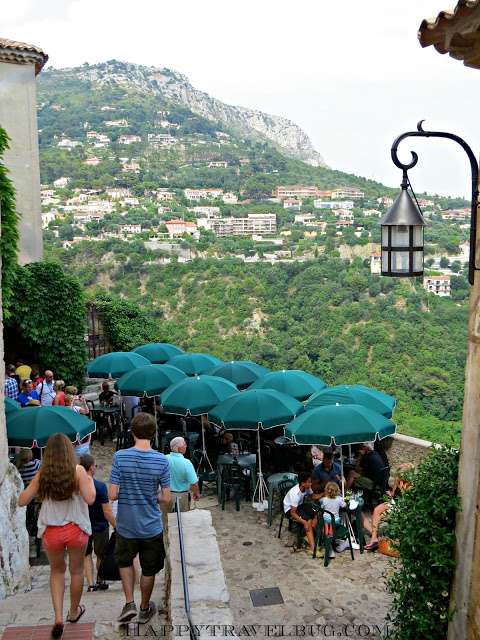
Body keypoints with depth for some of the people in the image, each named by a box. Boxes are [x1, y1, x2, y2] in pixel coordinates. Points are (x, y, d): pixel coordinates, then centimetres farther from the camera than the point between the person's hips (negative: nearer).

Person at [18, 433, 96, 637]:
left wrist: (32, 484, 11)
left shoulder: (42, 474, -8)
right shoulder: (78, 471, -14)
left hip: (51, 532, 2)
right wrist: (91, 482, -3)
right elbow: (89, 499, -21)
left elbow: (22, 501, -5)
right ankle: (74, 612, 39)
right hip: (76, 530, -1)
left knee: (57, 571, 24)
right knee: (76, 571, 22)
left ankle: (58, 617, 11)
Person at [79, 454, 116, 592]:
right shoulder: (100, 486, -25)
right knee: (101, 555, 18)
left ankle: (91, 584, 14)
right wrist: (116, 526, -8)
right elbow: (107, 512, -22)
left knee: (86, 555, 20)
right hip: (100, 526, -2)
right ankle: (100, 582, 33)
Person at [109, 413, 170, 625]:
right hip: (152, 527, 0)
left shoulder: (120, 457, -17)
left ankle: (129, 602, 21)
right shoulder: (161, 460, -16)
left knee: (125, 561, 28)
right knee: (149, 569, 20)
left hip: (126, 526, 0)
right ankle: (144, 608, 37)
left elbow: (112, 495, -16)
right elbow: (166, 498, -10)